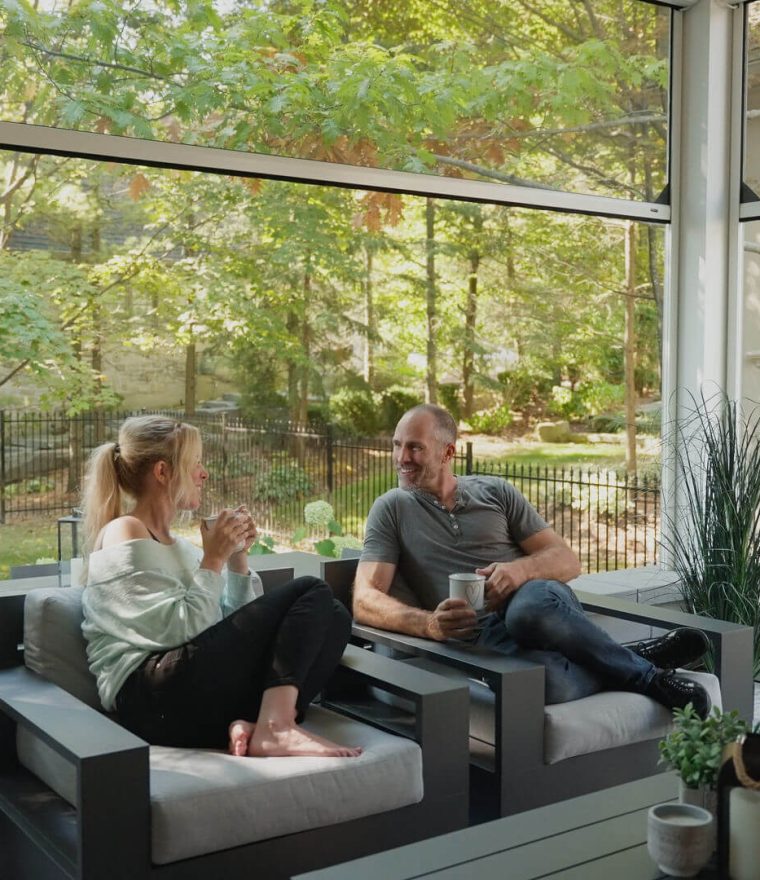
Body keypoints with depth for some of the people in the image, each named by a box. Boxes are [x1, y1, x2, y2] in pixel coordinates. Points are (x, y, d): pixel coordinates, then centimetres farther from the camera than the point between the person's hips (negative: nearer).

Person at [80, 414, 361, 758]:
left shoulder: (178, 546, 24)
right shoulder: (124, 535, -3)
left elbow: (237, 626, 19)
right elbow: (177, 630, -14)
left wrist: (237, 558, 8)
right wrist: (213, 561, -5)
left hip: (201, 687, 9)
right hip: (153, 695, -9)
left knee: (333, 617, -2)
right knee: (310, 593, -10)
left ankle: (254, 722, -21)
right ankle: (274, 730, -23)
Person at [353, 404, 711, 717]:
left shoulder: (496, 492, 12)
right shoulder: (391, 509, 9)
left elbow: (567, 561, 9)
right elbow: (365, 601, -3)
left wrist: (519, 569, -15)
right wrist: (428, 624, -24)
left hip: (540, 603, 1)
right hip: (485, 635, -1)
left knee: (530, 605, -40)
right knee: (548, 681, -38)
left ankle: (623, 663, -15)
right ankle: (644, 671, -11)